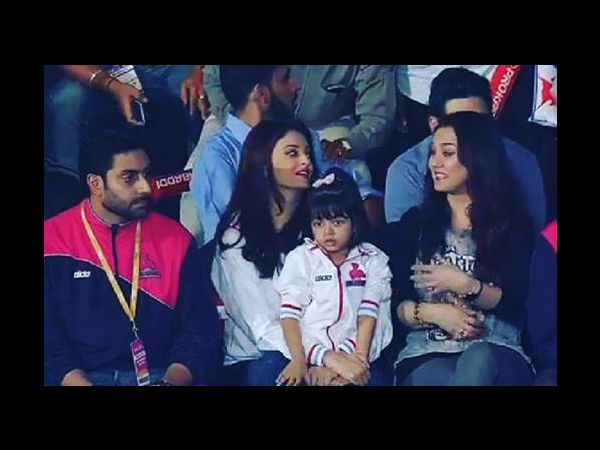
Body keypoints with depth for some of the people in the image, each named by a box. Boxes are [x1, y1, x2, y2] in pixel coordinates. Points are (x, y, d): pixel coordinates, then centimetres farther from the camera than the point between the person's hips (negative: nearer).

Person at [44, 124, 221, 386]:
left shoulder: (176, 239, 8)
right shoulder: (53, 241, 3)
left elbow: (202, 332, 4)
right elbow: (50, 342, -1)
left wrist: (171, 380, -14)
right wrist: (79, 382, -17)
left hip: (161, 375, 2)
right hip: (83, 377, -1)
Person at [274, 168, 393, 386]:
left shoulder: (372, 260, 13)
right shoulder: (300, 258, 11)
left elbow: (368, 315, 2)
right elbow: (289, 314, 1)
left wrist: (358, 360, -12)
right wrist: (299, 361, -13)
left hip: (354, 355, 1)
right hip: (309, 356, 0)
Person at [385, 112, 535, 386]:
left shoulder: (514, 226, 10)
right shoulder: (413, 224, 16)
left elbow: (518, 304, 0)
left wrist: (467, 286, -14)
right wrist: (431, 312, -10)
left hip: (495, 353, 0)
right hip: (427, 353, 0)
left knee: (478, 361, -39)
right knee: (436, 376, -39)